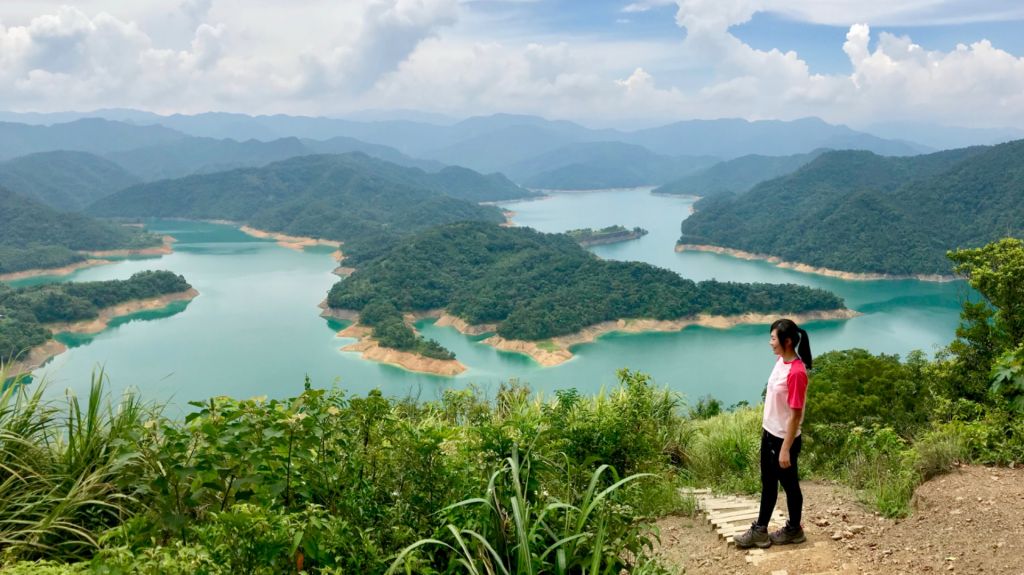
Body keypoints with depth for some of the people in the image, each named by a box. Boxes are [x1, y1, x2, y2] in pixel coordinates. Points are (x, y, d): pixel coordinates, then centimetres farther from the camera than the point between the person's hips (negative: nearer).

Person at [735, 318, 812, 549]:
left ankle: (794, 530, 30)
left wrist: (786, 449, -20)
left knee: (789, 485, 11)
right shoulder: (780, 361, 2)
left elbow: (795, 414, -23)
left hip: (784, 439, -9)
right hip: (769, 434, 9)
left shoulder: (796, 372, -25)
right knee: (768, 483, 17)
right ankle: (760, 531, 28)